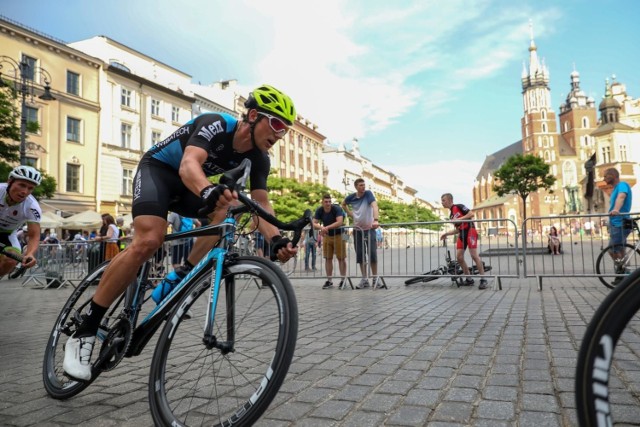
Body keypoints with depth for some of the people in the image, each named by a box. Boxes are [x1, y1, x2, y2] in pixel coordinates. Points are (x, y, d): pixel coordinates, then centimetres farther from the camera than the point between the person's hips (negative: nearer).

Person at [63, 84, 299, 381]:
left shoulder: (259, 159, -11)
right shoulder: (216, 124, -29)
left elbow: (261, 204, -20)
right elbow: (189, 165, -46)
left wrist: (276, 239, -40)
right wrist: (210, 192, -68)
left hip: (189, 186, 7)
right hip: (157, 168, -6)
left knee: (229, 207, -23)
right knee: (149, 240, -29)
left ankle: (177, 280, -12)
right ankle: (84, 332, -17)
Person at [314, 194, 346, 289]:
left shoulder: (336, 209, -21)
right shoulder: (319, 211, -9)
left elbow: (339, 222, -34)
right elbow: (314, 224, -15)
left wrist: (326, 227, -39)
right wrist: (321, 227, -37)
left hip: (339, 235, -4)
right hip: (327, 236, 4)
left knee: (341, 258, -1)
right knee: (328, 259, 5)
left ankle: (343, 279, 7)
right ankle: (329, 280, 12)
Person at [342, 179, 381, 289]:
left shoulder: (368, 193, -11)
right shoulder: (351, 197, 0)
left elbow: (374, 206, -27)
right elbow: (343, 204, 21)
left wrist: (376, 220, -43)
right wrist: (350, 214, 5)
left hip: (369, 228, -3)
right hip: (357, 229, 3)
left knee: (372, 254, -4)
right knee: (360, 255, 5)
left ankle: (375, 278, 9)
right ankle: (364, 279, 14)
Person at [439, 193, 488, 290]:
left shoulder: (459, 207, -1)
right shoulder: (451, 215, 21)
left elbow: (471, 213, -12)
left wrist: (459, 219, -17)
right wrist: (447, 234, 13)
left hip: (470, 231, -8)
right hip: (462, 234, 8)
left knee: (474, 255, -14)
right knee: (459, 257, -1)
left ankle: (483, 280, -8)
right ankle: (469, 279, 9)